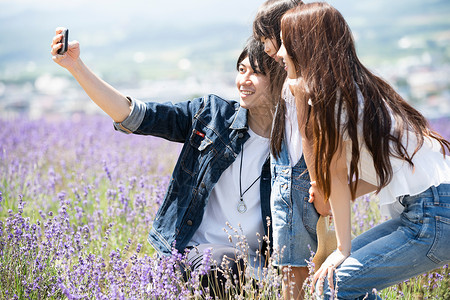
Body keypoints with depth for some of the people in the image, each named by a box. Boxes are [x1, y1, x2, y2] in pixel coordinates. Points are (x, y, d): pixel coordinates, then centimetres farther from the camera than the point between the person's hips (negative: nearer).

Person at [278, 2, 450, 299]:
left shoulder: (324, 91, -10)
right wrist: (340, 192, 9)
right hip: (424, 211, 9)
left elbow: (337, 172, -8)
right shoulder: (357, 85, 16)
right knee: (344, 267, 14)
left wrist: (343, 249, -2)